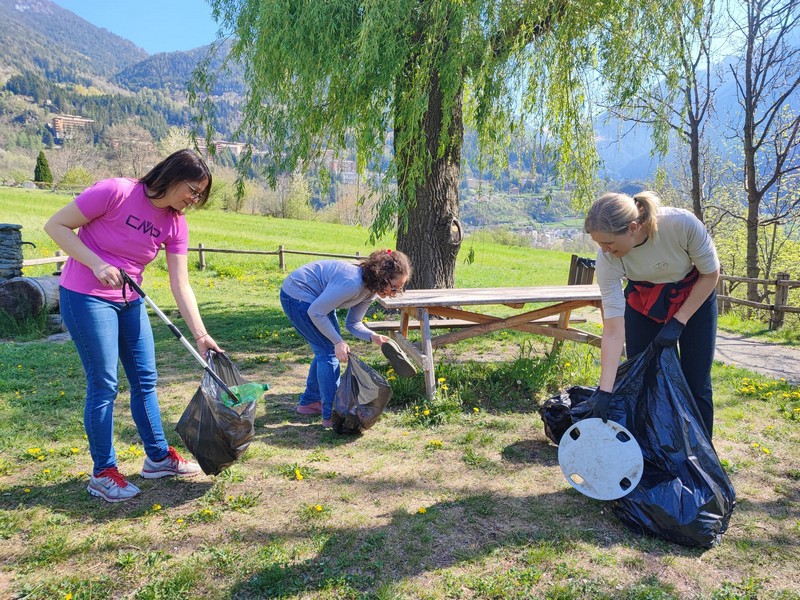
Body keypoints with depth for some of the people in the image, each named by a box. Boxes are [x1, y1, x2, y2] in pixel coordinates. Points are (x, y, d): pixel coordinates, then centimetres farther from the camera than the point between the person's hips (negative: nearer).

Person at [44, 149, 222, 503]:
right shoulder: (115, 192, -19)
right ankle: (103, 473, 12)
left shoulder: (175, 224, -3)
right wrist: (96, 263, -26)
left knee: (145, 380, 10)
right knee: (104, 385, -3)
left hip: (130, 301, 7)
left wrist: (201, 335, -11)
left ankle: (158, 457, 25)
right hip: (86, 297, -6)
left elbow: (180, 285, -4)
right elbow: (56, 225, -14)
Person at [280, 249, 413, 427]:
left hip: (314, 298, 10)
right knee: (329, 351, -8)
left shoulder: (370, 290, -4)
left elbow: (353, 323, 4)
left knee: (326, 350, 15)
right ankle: (331, 415, -2)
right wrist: (338, 342, -24)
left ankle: (309, 402, 30)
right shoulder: (352, 284, -33)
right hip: (297, 296, -9)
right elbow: (315, 312, -27)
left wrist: (373, 337, -14)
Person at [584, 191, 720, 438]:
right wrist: (605, 390, -33)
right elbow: (613, 331, -29)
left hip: (695, 296, -1)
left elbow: (711, 274, -16)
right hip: (643, 302, 1)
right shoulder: (607, 259, -30)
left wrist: (678, 322, -20)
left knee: (696, 384, 1)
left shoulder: (682, 223, -36)